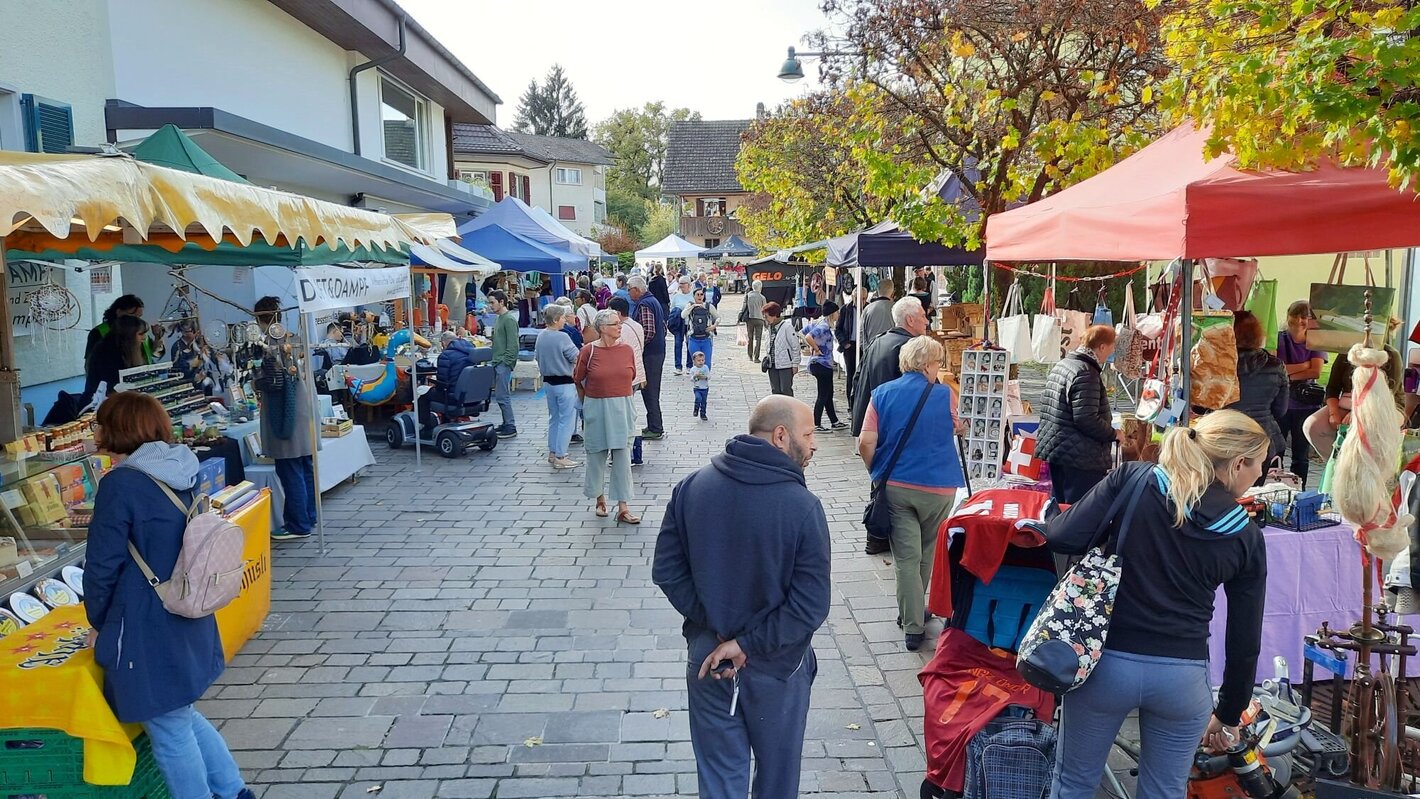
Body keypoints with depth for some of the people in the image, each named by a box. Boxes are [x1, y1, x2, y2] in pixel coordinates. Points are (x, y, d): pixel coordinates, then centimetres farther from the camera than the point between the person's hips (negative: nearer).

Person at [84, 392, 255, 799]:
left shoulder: (120, 485, -18)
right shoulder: (183, 474, 3)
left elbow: (103, 566, -16)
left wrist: (98, 621, 2)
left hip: (148, 633, -8)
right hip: (191, 625, 8)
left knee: (171, 733, 8)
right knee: (183, 716, 25)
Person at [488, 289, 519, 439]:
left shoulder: (509, 319, -13)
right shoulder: (500, 319, 17)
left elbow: (513, 344, -18)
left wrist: (505, 362, -19)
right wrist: (494, 361, 16)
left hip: (504, 364, -10)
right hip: (497, 363, 10)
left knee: (502, 396, -9)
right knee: (500, 396, 12)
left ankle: (511, 428, -4)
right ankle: (507, 424, 20)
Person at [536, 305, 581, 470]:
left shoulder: (541, 336, 3)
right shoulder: (562, 337, -20)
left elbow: (537, 356, 15)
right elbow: (577, 359, -16)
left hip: (548, 381, 8)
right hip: (564, 383, -8)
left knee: (554, 418, 19)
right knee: (567, 420, 0)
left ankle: (552, 453, 26)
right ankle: (560, 457, 0)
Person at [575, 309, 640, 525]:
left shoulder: (627, 349, -1)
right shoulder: (589, 351, -9)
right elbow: (578, 379, 4)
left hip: (622, 409, 2)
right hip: (596, 409, -2)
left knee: (622, 457, -1)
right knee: (597, 455, 10)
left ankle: (623, 508, 2)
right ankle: (600, 499, 30)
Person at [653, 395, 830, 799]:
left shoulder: (692, 487, -9)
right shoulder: (803, 507, -21)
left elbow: (667, 571, -6)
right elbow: (811, 606, -23)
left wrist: (716, 628, -6)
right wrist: (748, 644, -14)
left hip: (707, 660, 3)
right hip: (776, 665, -3)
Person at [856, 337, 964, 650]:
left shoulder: (882, 393, -3)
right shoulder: (944, 395, -5)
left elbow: (866, 442, -9)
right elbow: (956, 429, 15)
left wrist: (877, 473, 7)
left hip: (895, 486, 1)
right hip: (938, 487, 0)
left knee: (906, 557, 5)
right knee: (928, 555, 20)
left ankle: (914, 626, 5)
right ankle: (914, 612, 35)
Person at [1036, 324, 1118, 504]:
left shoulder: (1060, 365, 12)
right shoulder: (1086, 373, -17)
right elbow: (1087, 420, -24)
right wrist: (1114, 434, -9)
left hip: (1056, 449, 10)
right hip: (1080, 457, -10)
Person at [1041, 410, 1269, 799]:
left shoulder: (1132, 479, -5)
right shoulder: (1245, 538, 2)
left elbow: (1063, 538, -13)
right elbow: (1244, 640, 7)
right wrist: (1228, 715, 21)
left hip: (1107, 660, -1)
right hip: (1183, 675, 1)